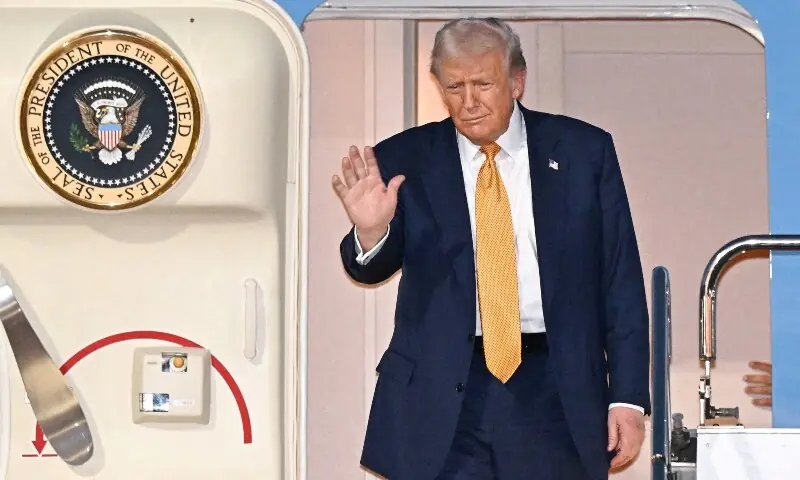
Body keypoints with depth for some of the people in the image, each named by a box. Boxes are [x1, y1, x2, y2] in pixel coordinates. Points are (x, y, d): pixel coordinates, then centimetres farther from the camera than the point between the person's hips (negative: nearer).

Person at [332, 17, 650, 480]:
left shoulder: (584, 151, 3)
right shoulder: (406, 160, 3)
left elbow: (621, 282, 4)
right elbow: (372, 269, -4)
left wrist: (628, 397, 0)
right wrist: (371, 230, -27)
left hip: (554, 390, 1)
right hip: (441, 394, 0)